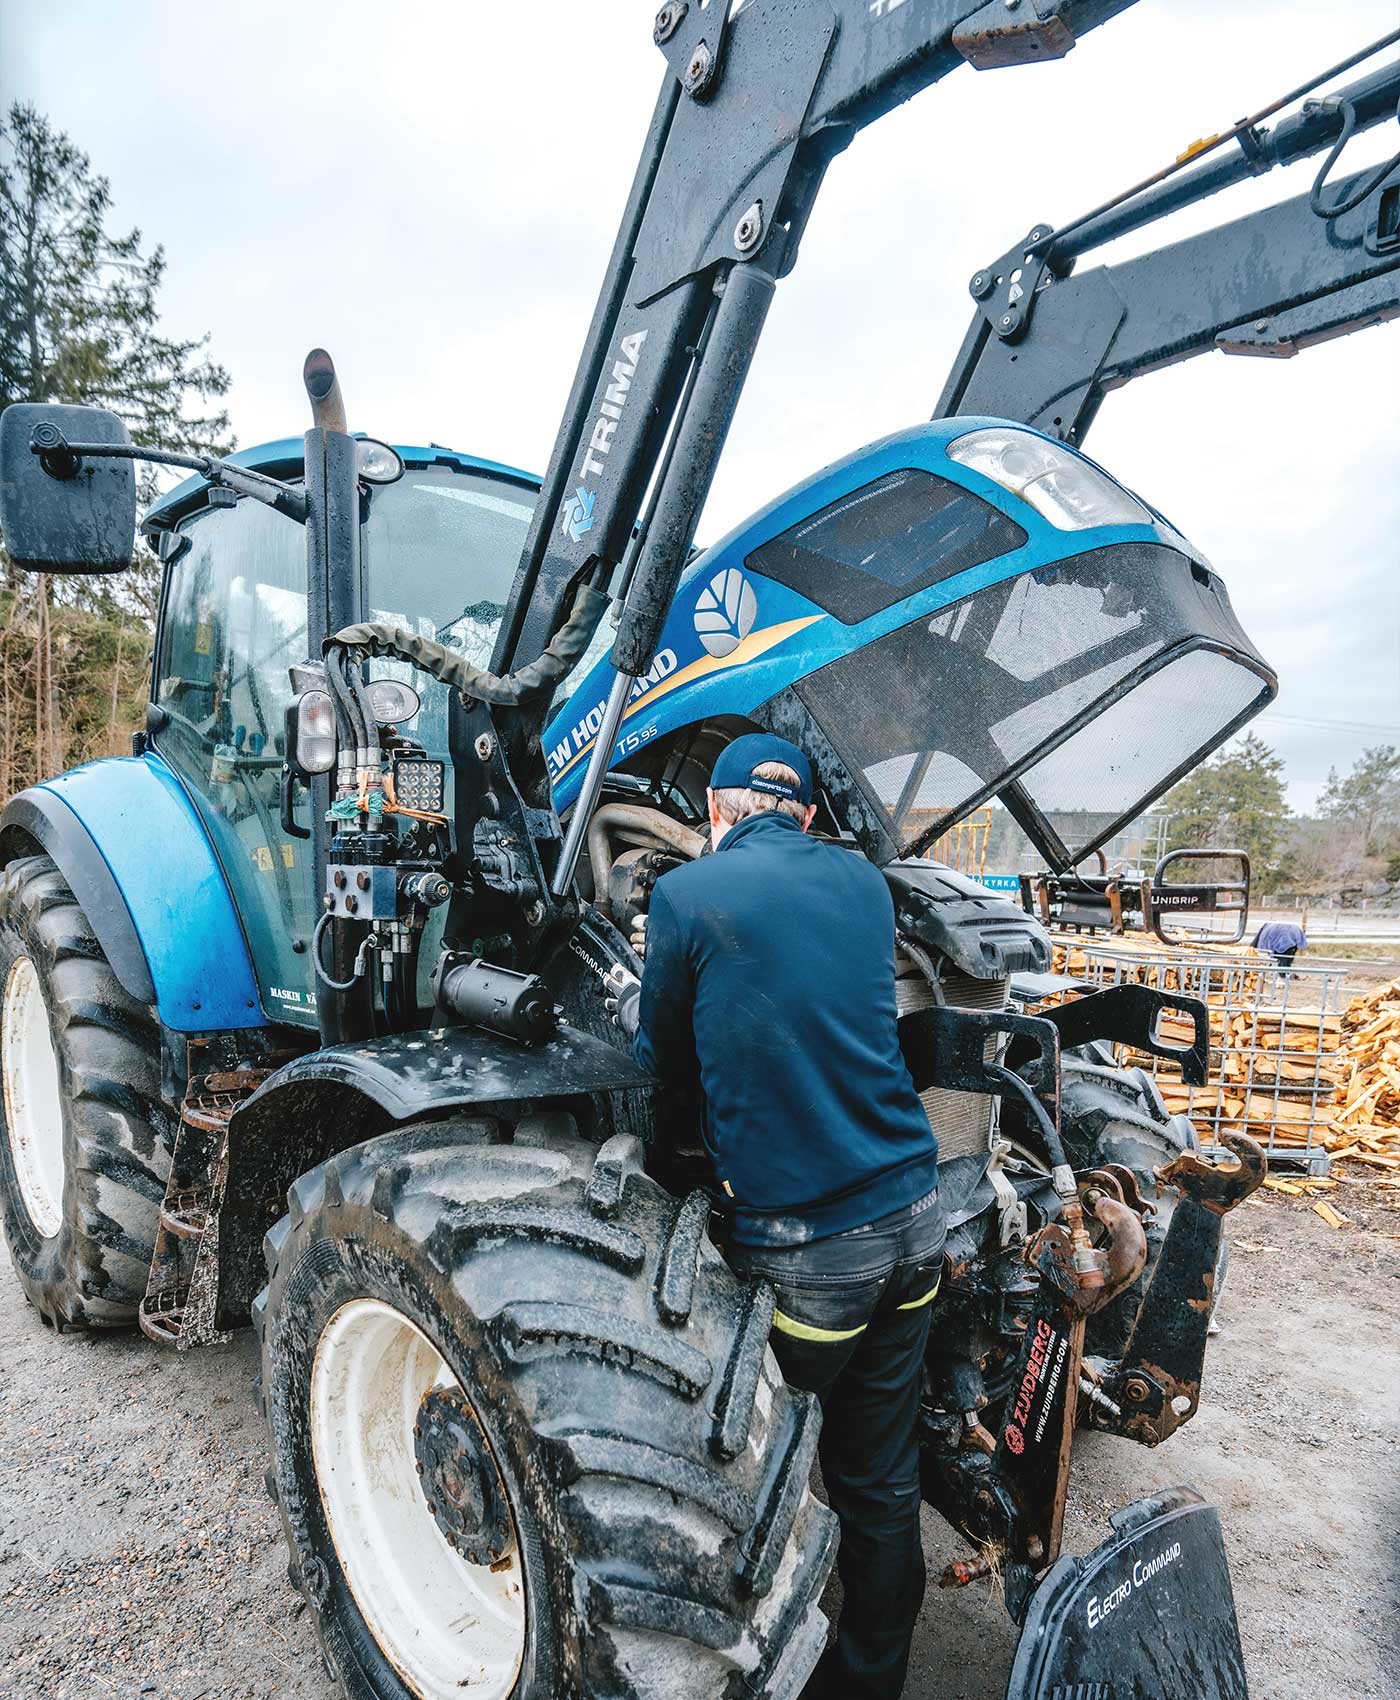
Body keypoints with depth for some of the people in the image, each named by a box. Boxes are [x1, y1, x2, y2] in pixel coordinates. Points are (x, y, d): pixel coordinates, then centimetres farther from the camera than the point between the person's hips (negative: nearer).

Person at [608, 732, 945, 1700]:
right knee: (884, 1479, 21)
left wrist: (631, 1005, 24)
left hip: (805, 1245, -5)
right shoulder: (863, 882, 7)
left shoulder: (687, 895, -9)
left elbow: (672, 1066, 2)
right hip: (913, 1217, 6)